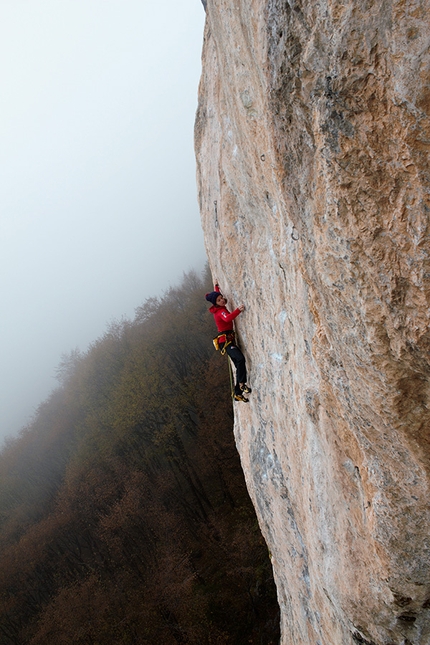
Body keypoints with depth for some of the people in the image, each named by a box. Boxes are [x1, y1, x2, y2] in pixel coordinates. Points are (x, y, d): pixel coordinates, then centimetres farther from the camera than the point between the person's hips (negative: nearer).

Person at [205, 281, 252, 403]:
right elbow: (227, 318, -38)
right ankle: (242, 384, -30)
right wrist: (238, 310, -49)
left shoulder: (219, 309, 14)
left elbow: (216, 295, 37)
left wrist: (216, 287, 48)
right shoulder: (221, 311, -12)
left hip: (229, 340, 10)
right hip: (225, 340, -10)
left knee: (239, 366, 4)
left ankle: (237, 393, 7)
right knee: (240, 359, -32)